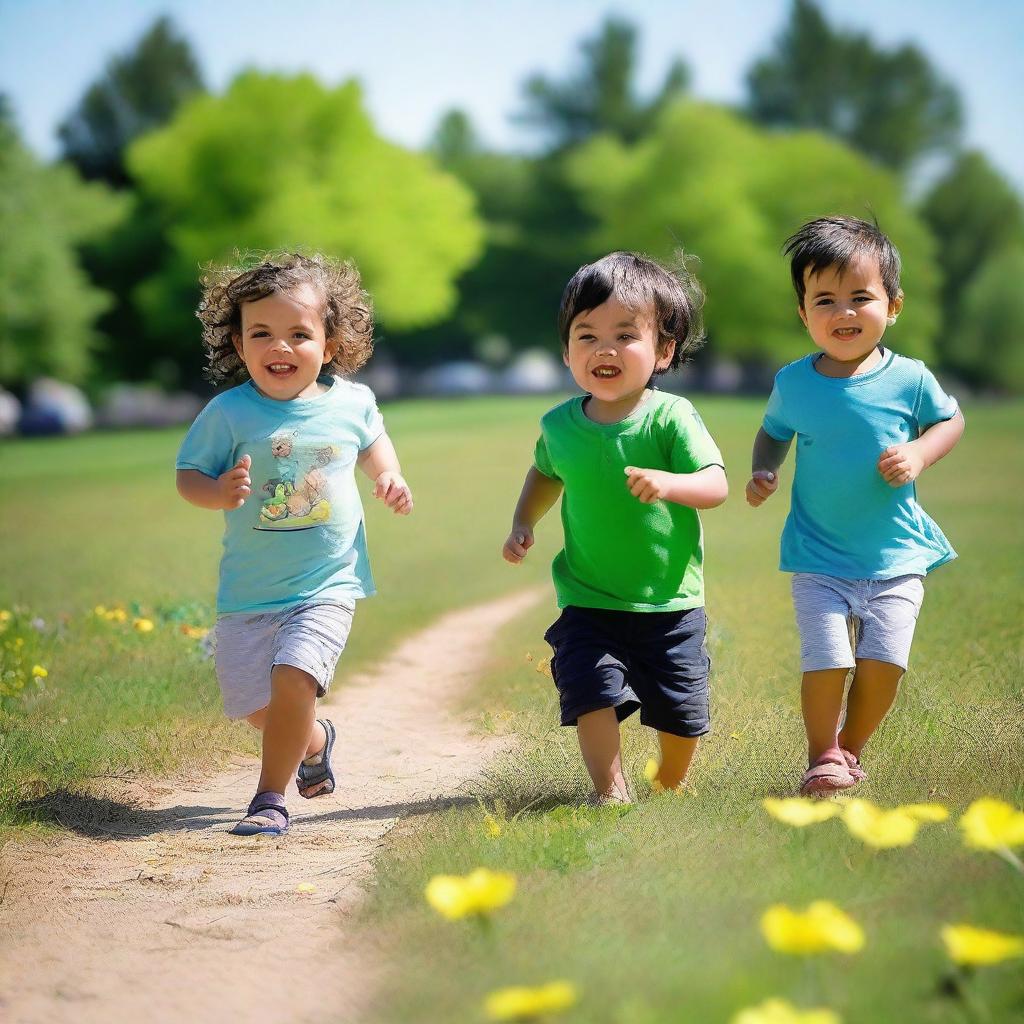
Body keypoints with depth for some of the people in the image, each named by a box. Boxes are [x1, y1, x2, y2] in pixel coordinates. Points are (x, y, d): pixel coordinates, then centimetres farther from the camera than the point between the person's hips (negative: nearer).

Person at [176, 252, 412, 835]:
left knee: (294, 676, -22)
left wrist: (390, 477, 2)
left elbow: (373, 440, 20)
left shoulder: (351, 401, -2)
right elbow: (188, 476, -2)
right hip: (249, 590, 1)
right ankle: (316, 741, 40)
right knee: (254, 707, 5)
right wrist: (218, 493, -23)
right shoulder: (229, 413, -8)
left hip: (328, 583, -1)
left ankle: (271, 797, -5)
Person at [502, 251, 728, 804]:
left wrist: (667, 483, -40)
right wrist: (523, 523, 8)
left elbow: (717, 485, -22)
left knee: (680, 709, 7)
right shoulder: (560, 425, -1)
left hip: (670, 601, -2)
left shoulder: (671, 417, -13)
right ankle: (610, 791, 2)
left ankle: (670, 787, 35)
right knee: (593, 690, -15)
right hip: (588, 602, 2)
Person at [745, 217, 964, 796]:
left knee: (883, 663, -4)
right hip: (820, 558, 0)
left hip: (898, 556, 0)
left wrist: (918, 454, -10)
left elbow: (951, 420, 9)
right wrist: (764, 471, -3)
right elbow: (774, 432, 16)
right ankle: (823, 756, 15)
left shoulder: (909, 379, -8)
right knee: (825, 661, -10)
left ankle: (851, 749, 24)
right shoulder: (793, 383, -4)